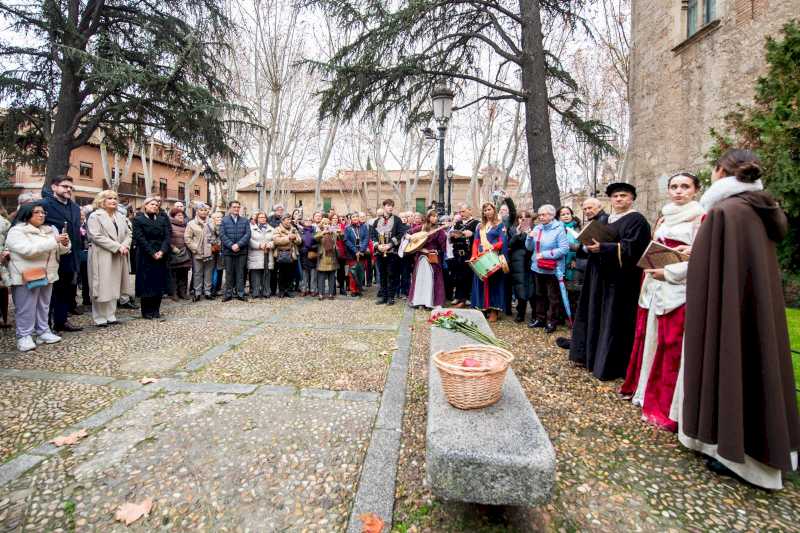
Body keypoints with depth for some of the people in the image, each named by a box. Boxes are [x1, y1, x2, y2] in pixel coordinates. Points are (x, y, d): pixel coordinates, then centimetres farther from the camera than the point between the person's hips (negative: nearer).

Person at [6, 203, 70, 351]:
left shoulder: (49, 230, 12)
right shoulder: (16, 231, -9)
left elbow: (59, 251, 13)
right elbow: (28, 250, -24)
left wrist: (65, 244, -10)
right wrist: (53, 241, -27)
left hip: (46, 275, 6)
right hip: (27, 277, -6)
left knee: (43, 306, 14)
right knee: (26, 309, -1)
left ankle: (43, 332, 23)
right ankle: (24, 336, 8)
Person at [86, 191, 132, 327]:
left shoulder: (120, 216, 16)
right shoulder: (95, 216, -5)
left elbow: (128, 234, 13)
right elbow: (96, 236, -16)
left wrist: (124, 246, -8)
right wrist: (117, 246, -19)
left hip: (118, 258, 6)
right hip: (102, 257, -6)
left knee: (114, 287, 9)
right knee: (102, 287, -3)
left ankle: (111, 316, 16)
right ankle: (100, 318, 7)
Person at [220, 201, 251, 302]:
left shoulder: (245, 221, 10)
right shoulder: (224, 220, 7)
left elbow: (247, 234, -2)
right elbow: (222, 235, -2)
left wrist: (238, 244, -14)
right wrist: (231, 245, -15)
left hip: (241, 251, 1)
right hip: (228, 251, 0)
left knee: (240, 273, 4)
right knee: (229, 273, 5)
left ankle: (240, 294, 10)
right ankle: (228, 294, 12)